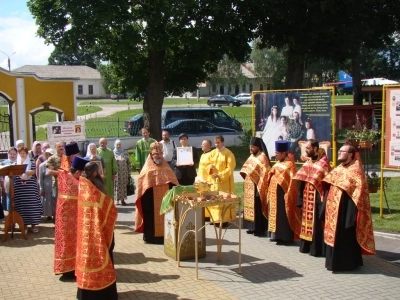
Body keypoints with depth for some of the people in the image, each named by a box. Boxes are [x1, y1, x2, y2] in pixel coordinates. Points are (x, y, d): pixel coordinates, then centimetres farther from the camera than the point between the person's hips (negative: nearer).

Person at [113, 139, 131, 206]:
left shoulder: (125, 153, 7)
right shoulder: (113, 153, 0)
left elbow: (128, 163, 9)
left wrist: (129, 172, 6)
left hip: (124, 173, 2)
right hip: (115, 173, -2)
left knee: (124, 186, 4)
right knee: (116, 186, -1)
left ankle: (122, 199, 13)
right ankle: (117, 199, 8)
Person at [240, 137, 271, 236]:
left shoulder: (262, 157, -13)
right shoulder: (252, 156, 14)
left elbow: (264, 173, -19)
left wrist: (260, 186, -21)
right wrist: (246, 183, 15)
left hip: (257, 187, -9)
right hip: (250, 186, 9)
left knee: (257, 207, -5)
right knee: (251, 206, 11)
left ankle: (260, 228, 1)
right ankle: (253, 227, 18)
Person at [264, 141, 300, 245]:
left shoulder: (289, 164, -14)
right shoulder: (278, 163, 14)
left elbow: (291, 180, -19)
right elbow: (271, 176, 19)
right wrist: (270, 191, 13)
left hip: (282, 194, -9)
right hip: (275, 194, 9)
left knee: (283, 216, -5)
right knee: (276, 214, 13)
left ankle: (285, 237, 2)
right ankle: (277, 235, 20)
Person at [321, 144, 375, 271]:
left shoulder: (355, 170, -11)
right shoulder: (338, 169, 15)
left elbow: (357, 192, -18)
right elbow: (330, 189, 18)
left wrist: (352, 213, -23)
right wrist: (326, 208, 15)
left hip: (345, 211, -9)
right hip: (334, 210, 9)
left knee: (345, 237, -1)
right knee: (334, 236, 13)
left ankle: (347, 262, 9)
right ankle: (335, 261, 23)